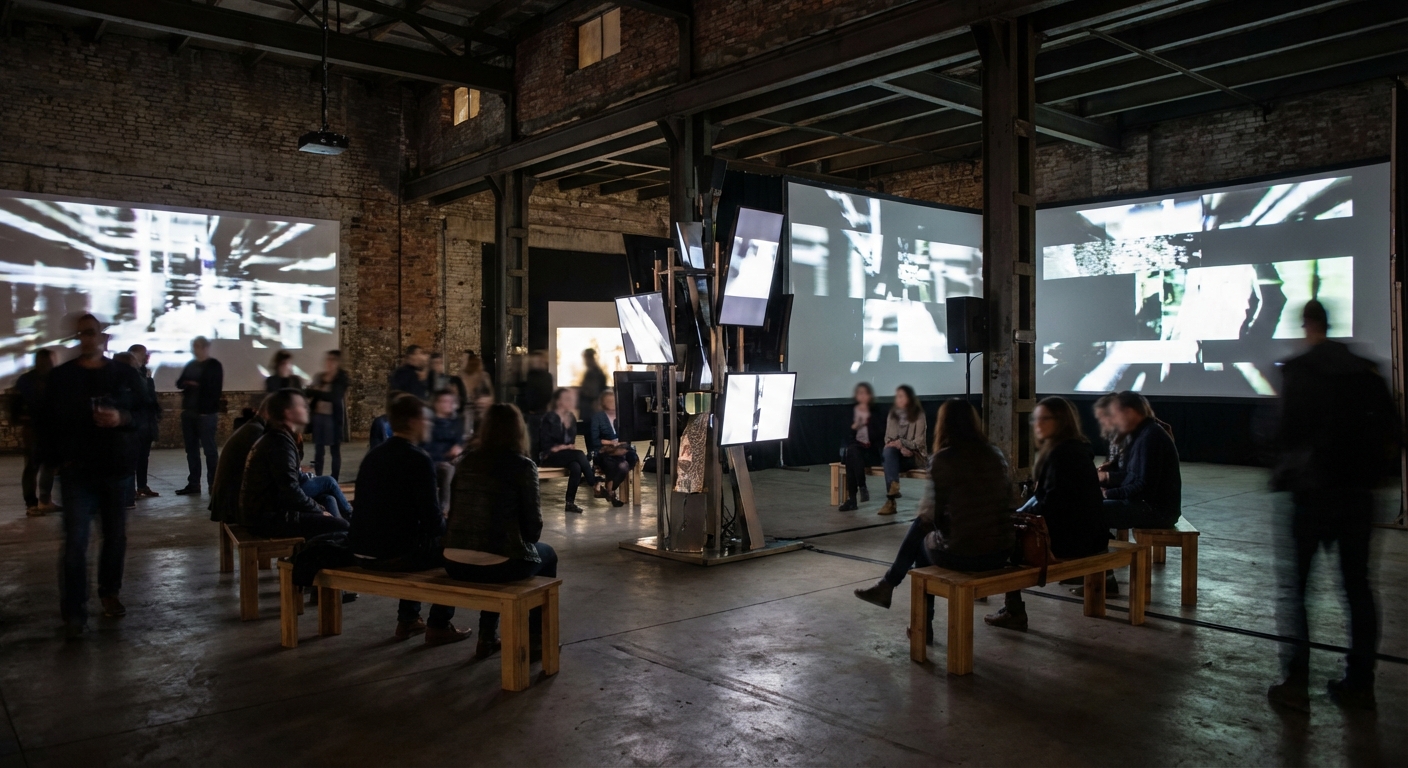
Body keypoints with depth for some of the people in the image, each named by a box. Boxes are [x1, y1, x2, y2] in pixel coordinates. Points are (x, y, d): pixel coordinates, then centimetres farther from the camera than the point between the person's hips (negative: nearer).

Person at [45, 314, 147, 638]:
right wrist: (59, 459, -3)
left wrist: (122, 418, -17)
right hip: (77, 471, -1)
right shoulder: (60, 376, 3)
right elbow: (50, 420, 5)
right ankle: (74, 611, 1)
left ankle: (109, 593, 28)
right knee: (75, 541, -5)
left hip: (117, 469, 1)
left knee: (116, 536, 10)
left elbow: (147, 414, 3)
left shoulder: (126, 374, 4)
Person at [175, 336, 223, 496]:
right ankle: (193, 484, 13)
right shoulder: (190, 365, 16)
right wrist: (188, 383, -10)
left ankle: (214, 484, 0)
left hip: (206, 413, -7)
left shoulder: (213, 365, -2)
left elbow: (215, 389, -9)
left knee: (209, 449, -4)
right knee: (191, 449, 8)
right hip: (189, 411, 7)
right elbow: (179, 383, 10)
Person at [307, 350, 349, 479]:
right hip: (318, 415, 5)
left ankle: (334, 480, 9)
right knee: (318, 449, 8)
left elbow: (334, 397, -18)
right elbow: (312, 394, 13)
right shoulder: (319, 377, 10)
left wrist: (315, 392, -21)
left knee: (335, 449, 2)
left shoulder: (342, 378, -6)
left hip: (333, 417, -5)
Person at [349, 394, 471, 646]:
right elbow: (433, 522, -16)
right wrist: (445, 523, 9)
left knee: (421, 539, 33)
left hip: (362, 549, 8)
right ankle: (438, 626, 16)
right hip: (395, 552, -8)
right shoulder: (419, 459, -15)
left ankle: (407, 619, 35)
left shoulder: (373, 455, 9)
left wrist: (436, 519, 23)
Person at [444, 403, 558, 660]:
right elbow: (533, 522, -6)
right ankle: (535, 638, 32)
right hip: (500, 564, -5)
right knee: (546, 555, 27)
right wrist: (529, 539, 18)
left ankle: (487, 637, 39)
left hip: (455, 563, 5)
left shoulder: (467, 461, 9)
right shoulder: (522, 466, -6)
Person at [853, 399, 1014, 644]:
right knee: (921, 524, 26)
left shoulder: (942, 459, -11)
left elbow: (932, 513, -8)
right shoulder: (995, 454, 5)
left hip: (960, 555, -5)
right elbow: (1005, 500, 15)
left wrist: (926, 511, 16)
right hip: (1001, 552, 5)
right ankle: (887, 586, 38)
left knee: (923, 540, 30)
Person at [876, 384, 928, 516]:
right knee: (889, 452, -34)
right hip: (895, 453, 4)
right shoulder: (892, 414, 11)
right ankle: (894, 487, -49)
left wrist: (902, 443, -25)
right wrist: (899, 447, -15)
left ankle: (890, 501, -42)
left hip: (914, 455, -4)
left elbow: (919, 442, -9)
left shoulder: (918, 415, -2)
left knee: (889, 458, -34)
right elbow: (888, 438, 6)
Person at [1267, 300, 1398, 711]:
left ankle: (1295, 682, 0)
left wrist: (1282, 475, -1)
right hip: (1357, 491, 5)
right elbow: (1392, 433, 4)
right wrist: (1371, 472, 13)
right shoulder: (1366, 370, 6)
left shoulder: (1297, 369, -9)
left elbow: (1287, 431, -15)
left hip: (1312, 490, -5)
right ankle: (1359, 683, 18)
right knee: (1357, 585, 13)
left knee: (1293, 585, 3)